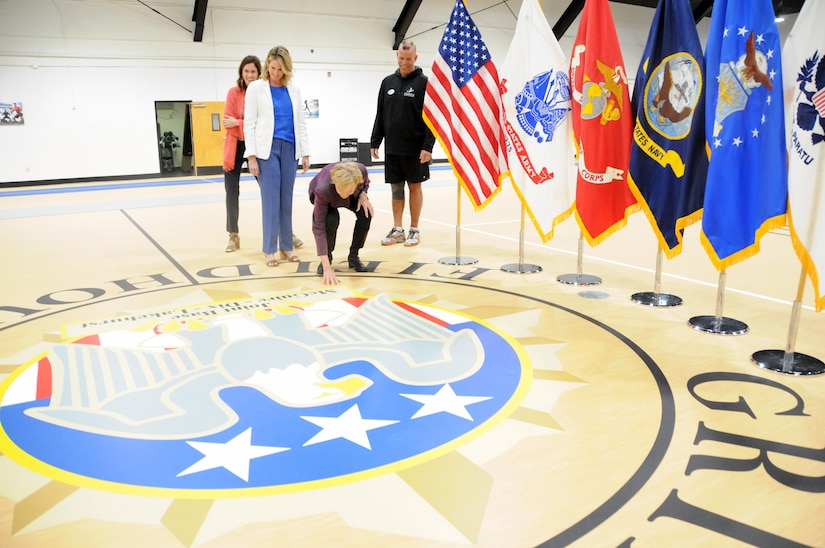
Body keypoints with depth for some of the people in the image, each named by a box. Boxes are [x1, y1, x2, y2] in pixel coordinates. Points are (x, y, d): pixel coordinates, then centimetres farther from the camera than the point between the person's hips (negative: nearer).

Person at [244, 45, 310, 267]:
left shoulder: (294, 90, 11)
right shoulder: (256, 88, 2)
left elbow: (300, 123, 13)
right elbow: (249, 124, -1)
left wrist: (305, 153, 6)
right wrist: (252, 155, -9)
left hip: (289, 149, 3)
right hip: (267, 149, -3)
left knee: (286, 199, 5)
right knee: (271, 200, -4)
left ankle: (286, 246, 12)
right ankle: (269, 249, 2)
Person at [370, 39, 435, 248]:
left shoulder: (423, 82, -5)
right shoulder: (388, 82, 9)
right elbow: (380, 116, 12)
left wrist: (428, 146, -16)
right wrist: (374, 142, 8)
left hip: (415, 148, -4)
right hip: (392, 148, 4)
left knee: (415, 186, 4)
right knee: (396, 188, 8)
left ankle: (414, 230, 13)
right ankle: (397, 230, 16)